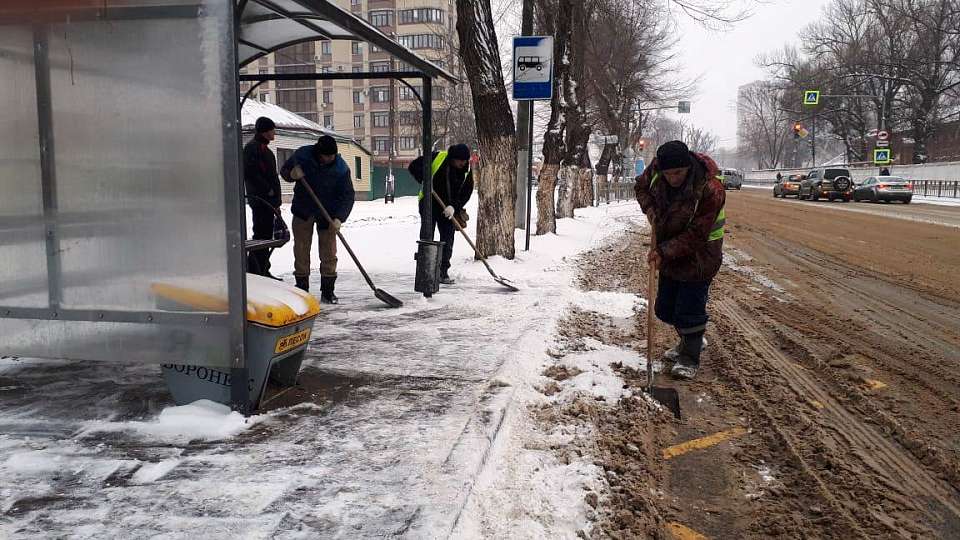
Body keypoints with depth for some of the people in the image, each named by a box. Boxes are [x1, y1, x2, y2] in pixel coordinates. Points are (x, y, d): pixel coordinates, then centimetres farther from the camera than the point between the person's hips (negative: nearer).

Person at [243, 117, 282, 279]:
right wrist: (268, 190, -19)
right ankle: (254, 271, -7)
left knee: (266, 235, 13)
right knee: (260, 235, -9)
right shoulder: (252, 147, -10)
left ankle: (263, 271, 20)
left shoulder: (264, 148, 21)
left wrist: (276, 201, 20)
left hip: (268, 200, 10)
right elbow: (250, 173, -22)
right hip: (260, 199, -10)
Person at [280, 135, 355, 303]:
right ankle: (302, 289, 15)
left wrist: (339, 218, -28)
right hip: (302, 210, 1)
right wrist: (291, 174, -21)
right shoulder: (302, 155, -13)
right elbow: (284, 170, 4)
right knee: (301, 249, 4)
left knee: (329, 253, -1)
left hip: (328, 214, -1)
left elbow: (348, 196, -16)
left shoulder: (341, 168, -18)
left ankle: (327, 292, 8)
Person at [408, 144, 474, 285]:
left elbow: (466, 192, -4)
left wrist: (454, 206, -19)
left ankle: (443, 272, 6)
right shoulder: (437, 158, -16)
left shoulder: (467, 170, -6)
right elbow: (414, 166, -11)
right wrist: (425, 180, -27)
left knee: (447, 240, 0)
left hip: (448, 209, 3)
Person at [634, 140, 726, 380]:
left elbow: (695, 236, -27)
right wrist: (652, 211, -9)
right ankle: (690, 341, 40)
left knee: (690, 309, -2)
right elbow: (641, 187, 9)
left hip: (698, 258, -7)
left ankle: (690, 358, 17)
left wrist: (663, 252, -28)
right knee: (665, 308, 16)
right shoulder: (656, 169, -13)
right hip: (670, 254, 7)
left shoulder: (710, 190, -30)